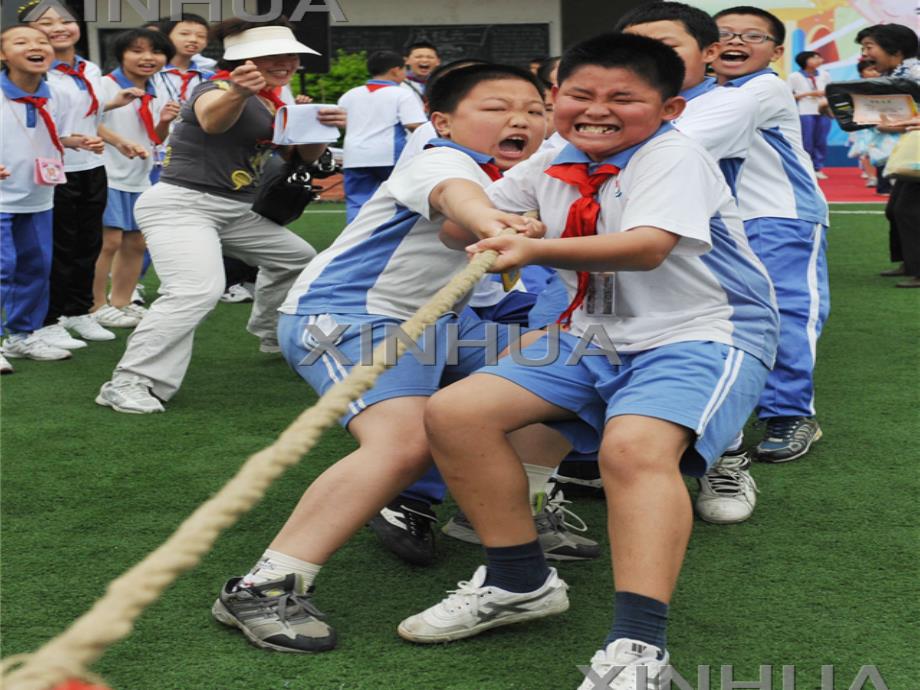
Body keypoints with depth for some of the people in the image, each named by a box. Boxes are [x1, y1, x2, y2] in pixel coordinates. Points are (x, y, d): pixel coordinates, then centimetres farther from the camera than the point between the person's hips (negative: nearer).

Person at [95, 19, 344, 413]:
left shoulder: (273, 102, 13)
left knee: (296, 258, 23)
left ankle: (275, 336, 42)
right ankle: (129, 383, -30)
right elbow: (212, 119, -38)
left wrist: (322, 127, -10)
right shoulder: (219, 89, -14)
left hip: (235, 210, 10)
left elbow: (306, 155, 13)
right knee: (197, 290, -30)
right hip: (179, 206, -10)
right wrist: (237, 92, -61)